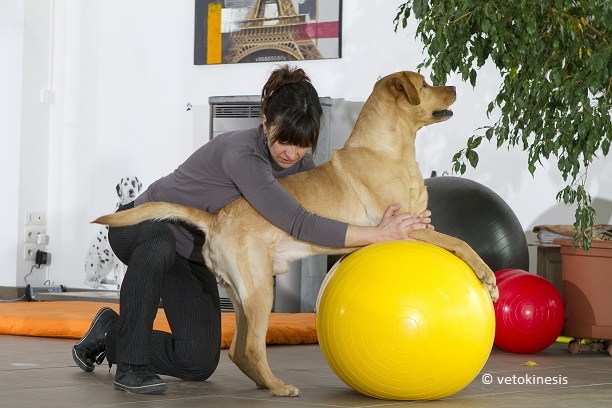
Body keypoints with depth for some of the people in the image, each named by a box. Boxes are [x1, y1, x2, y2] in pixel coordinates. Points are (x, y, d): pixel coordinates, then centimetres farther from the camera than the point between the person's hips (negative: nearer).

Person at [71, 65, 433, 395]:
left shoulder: (297, 163, -11)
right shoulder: (241, 154, -35)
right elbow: (299, 225, -41)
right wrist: (379, 234, -40)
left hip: (192, 257, 7)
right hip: (141, 227, -7)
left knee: (198, 364, -4)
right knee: (159, 245, -45)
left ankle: (112, 334, 23)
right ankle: (131, 362, -27)